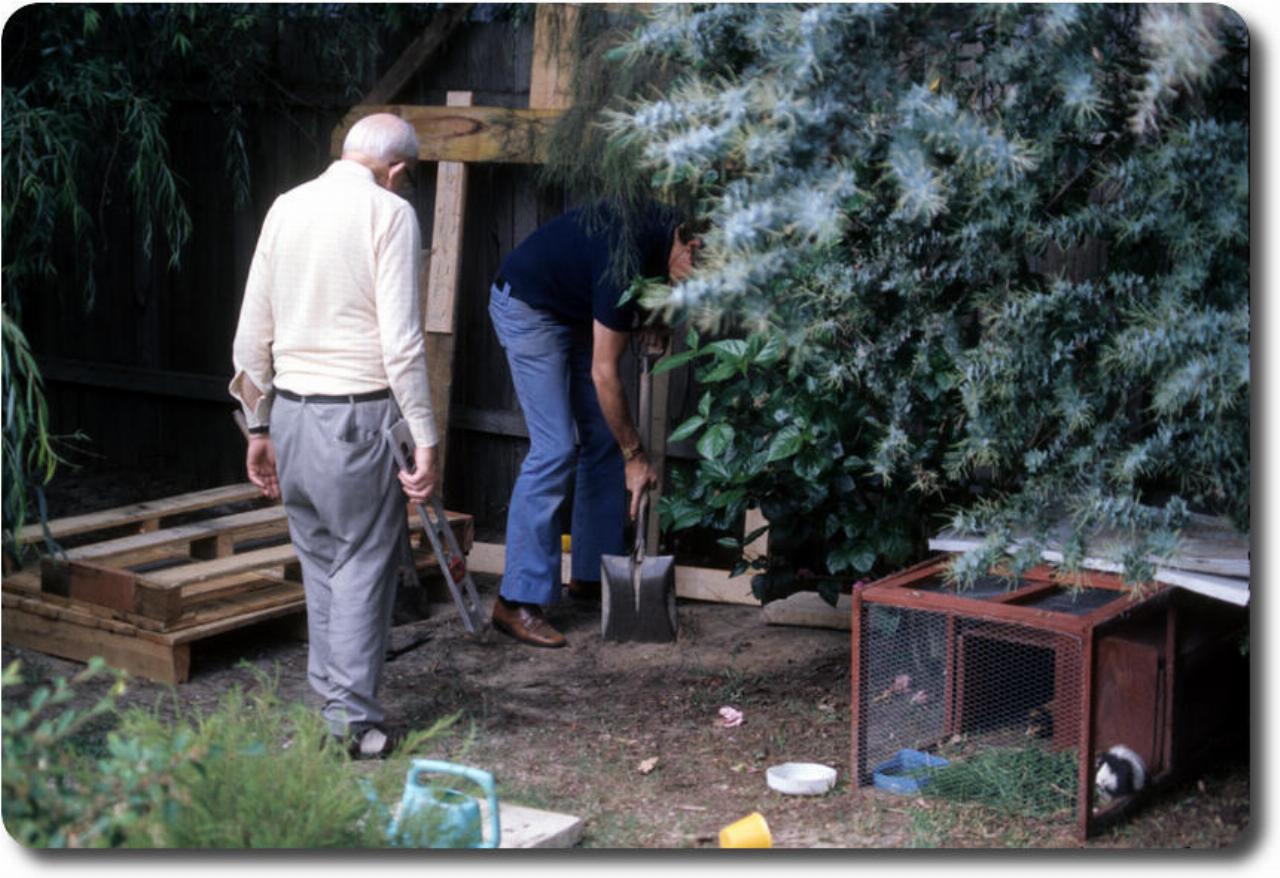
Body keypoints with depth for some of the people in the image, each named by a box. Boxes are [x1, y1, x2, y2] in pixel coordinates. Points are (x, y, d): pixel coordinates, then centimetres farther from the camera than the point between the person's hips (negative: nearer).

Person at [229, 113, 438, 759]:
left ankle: (328, 708, 20)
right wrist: (425, 438, -10)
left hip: (290, 412, 6)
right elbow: (401, 341, -14)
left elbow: (252, 334, 12)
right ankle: (354, 718, 3)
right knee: (365, 562, 3)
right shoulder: (390, 214, -7)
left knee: (320, 561, 14)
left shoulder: (286, 207, 10)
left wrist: (258, 426, 19)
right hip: (359, 413, -5)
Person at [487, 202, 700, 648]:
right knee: (554, 449, -16)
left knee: (605, 441, 5)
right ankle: (517, 602, -14)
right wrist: (636, 456, -21)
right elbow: (603, 373, -28)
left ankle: (592, 576, 15)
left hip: (577, 308, 9)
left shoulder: (669, 231, -13)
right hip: (528, 307, -9)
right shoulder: (627, 256, -36)